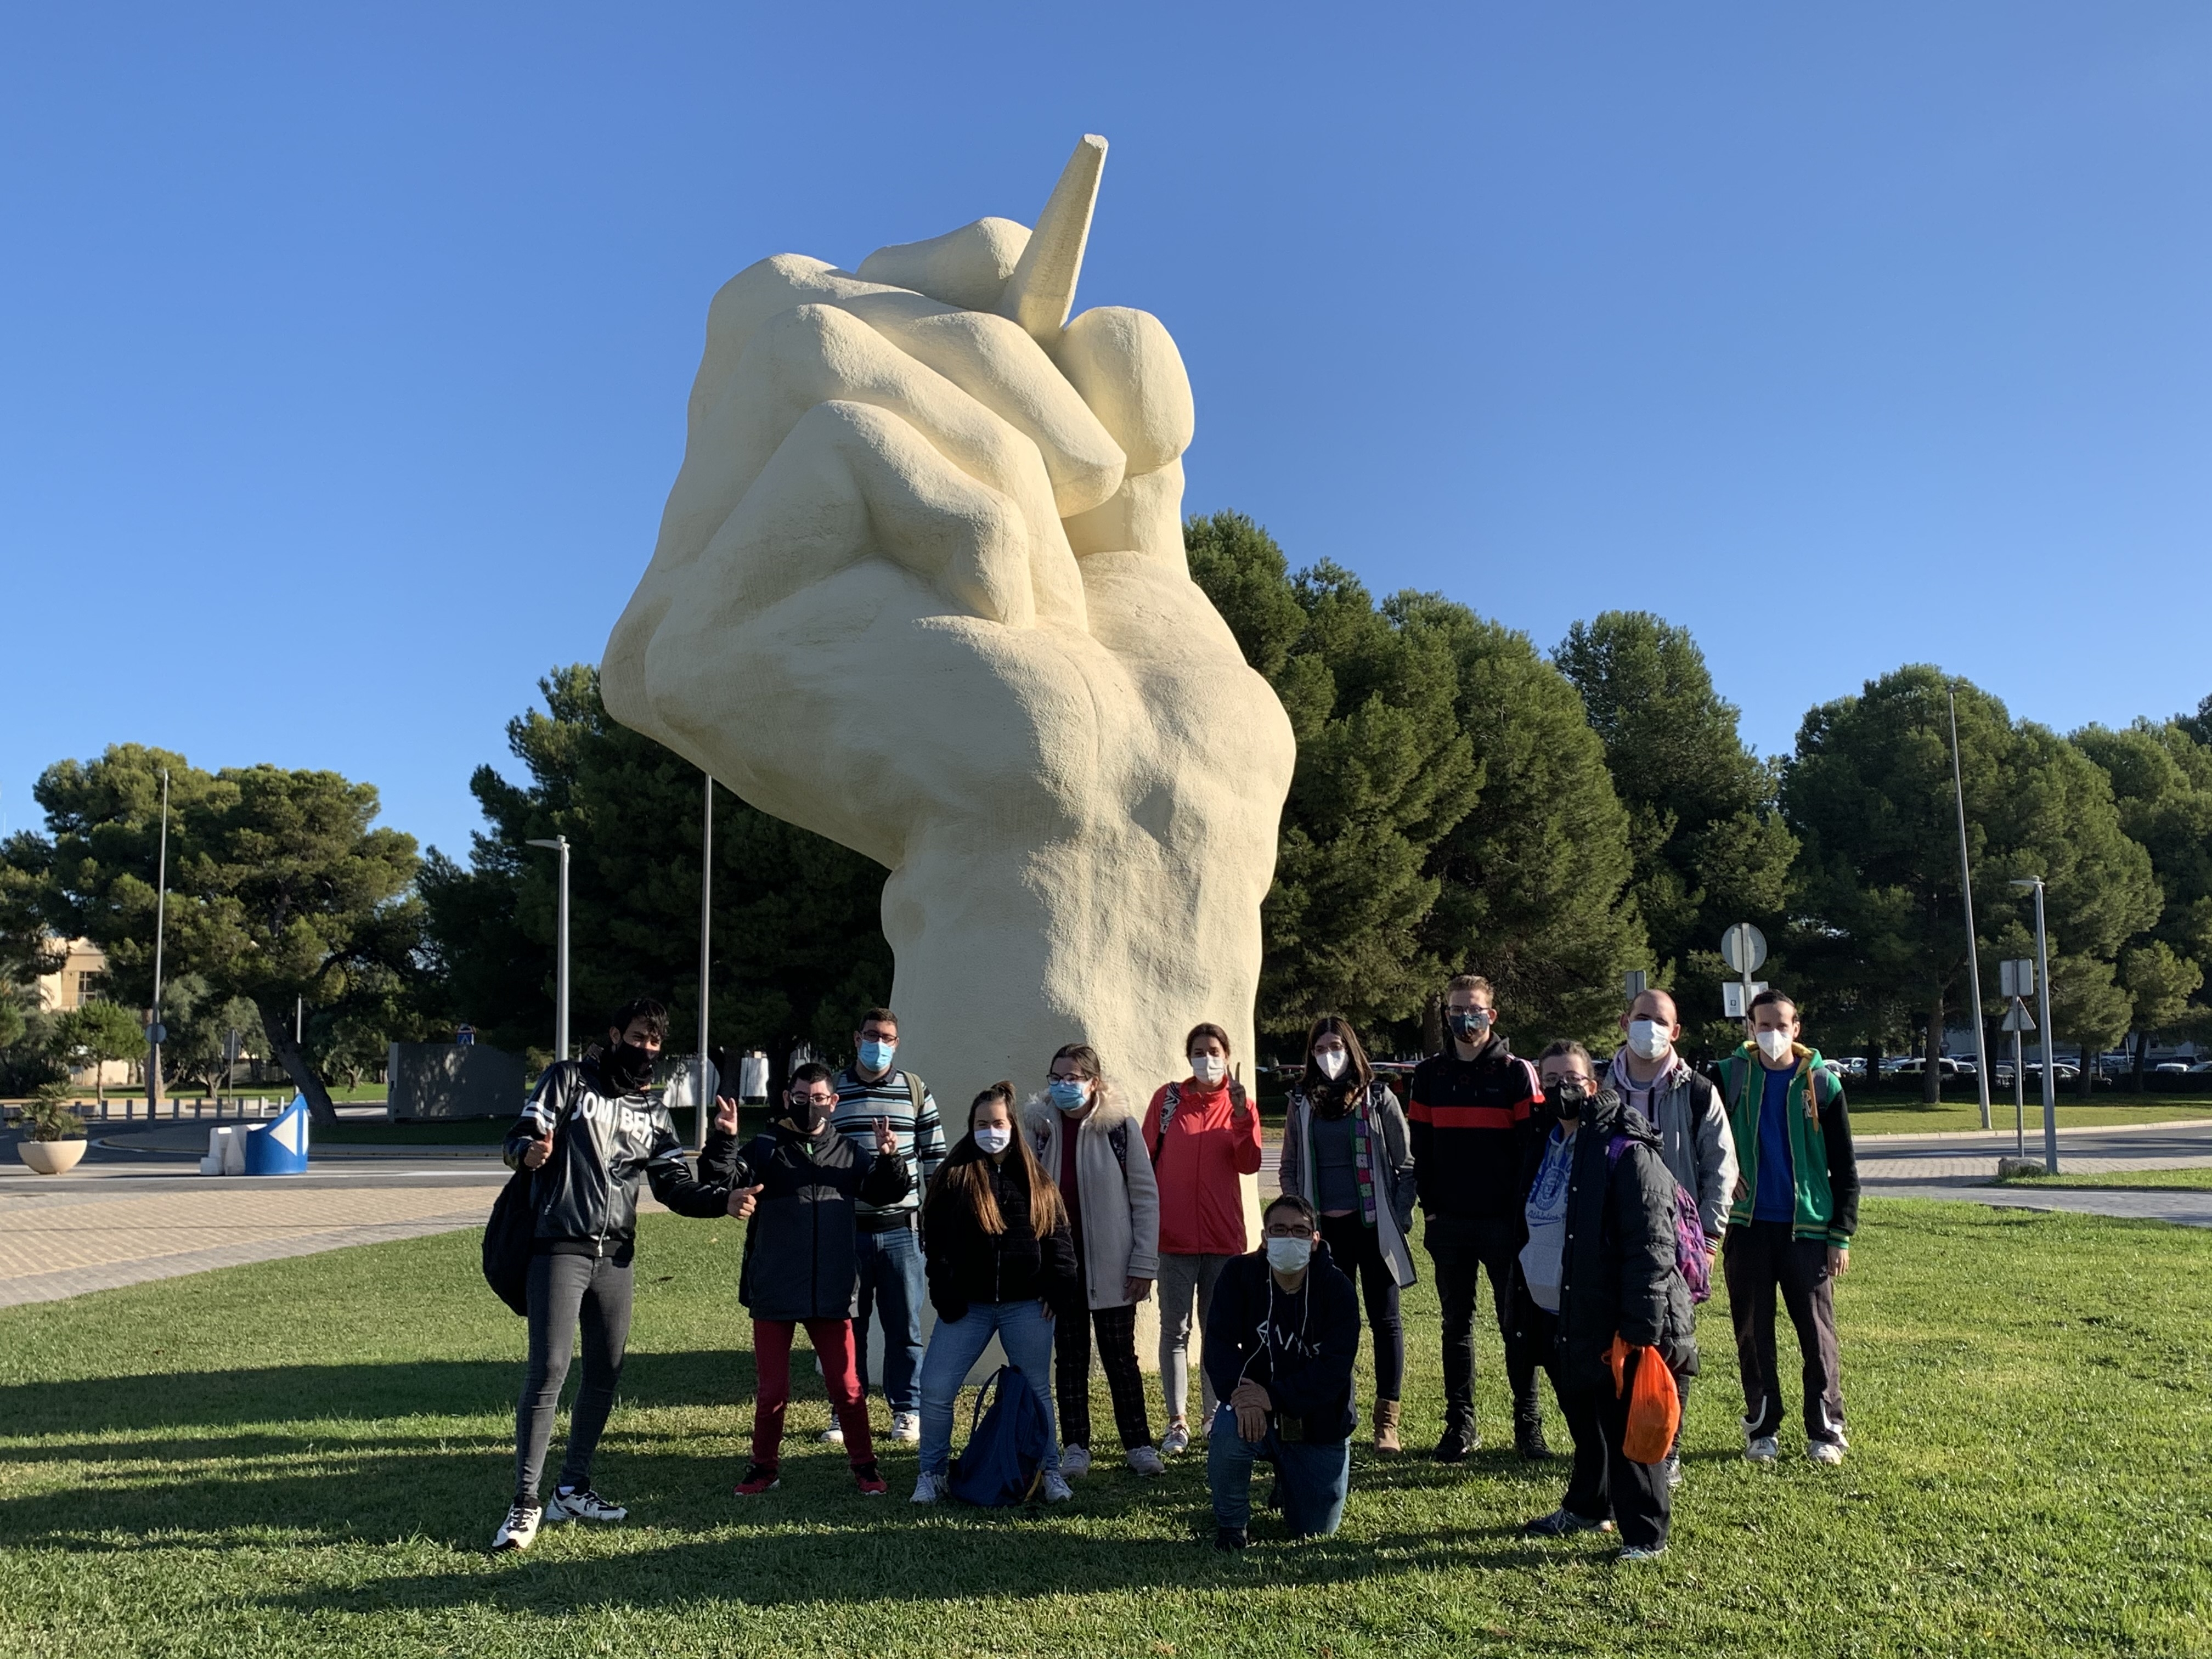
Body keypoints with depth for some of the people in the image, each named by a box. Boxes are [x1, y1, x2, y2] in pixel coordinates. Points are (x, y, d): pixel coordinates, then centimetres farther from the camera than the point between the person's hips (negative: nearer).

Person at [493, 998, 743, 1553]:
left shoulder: (653, 1111, 14)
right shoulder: (569, 1080, 1)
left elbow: (676, 1186, 10)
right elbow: (520, 1137, -8)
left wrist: (724, 1200, -9)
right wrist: (529, 1152, -32)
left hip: (617, 1256, 5)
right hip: (561, 1250, -5)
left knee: (605, 1374, 9)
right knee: (549, 1370, -12)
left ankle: (573, 1488, 23)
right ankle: (526, 1501, -6)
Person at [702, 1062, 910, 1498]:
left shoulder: (849, 1154, 8)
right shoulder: (765, 1149, 0)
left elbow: (888, 1192, 12)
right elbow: (723, 1181, -12)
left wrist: (889, 1159, -8)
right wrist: (724, 1140, -29)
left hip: (831, 1294, 1)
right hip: (773, 1294, -1)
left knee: (847, 1387, 6)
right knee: (771, 1389, 9)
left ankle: (864, 1465, 22)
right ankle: (765, 1466, 27)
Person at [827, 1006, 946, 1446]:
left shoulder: (915, 1090, 6)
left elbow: (935, 1154, 8)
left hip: (901, 1229, 0)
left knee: (904, 1324, 6)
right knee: (847, 1324, 6)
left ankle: (907, 1411, 18)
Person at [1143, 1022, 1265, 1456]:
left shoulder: (1240, 1106, 4)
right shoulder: (1167, 1098, 2)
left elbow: (1249, 1164, -9)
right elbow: (1146, 1157, 3)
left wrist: (1241, 1114, -19)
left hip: (1223, 1236, 1)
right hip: (1173, 1235, -1)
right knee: (1174, 1329, 3)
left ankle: (1215, 1416, 20)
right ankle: (1177, 1421, 10)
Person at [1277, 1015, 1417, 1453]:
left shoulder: (1378, 1098, 0)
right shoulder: (1302, 1102, 7)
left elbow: (1406, 1163, 1)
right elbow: (1290, 1167, 13)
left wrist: (1399, 1217, -6)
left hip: (1373, 1225, -2)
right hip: (1325, 1228, 3)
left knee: (1385, 1319, 1)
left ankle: (1387, 1421, 8)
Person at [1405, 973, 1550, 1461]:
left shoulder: (1516, 1073, -1)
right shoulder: (1430, 1074, 8)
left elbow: (1531, 1145, -4)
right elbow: (1421, 1146, 11)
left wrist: (1522, 1214, -9)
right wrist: (1430, 1206, 3)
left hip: (1503, 1221, -3)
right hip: (1449, 1222, 3)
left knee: (1516, 1322, 3)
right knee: (1456, 1324, 9)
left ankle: (1528, 1423, 12)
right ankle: (1460, 1424, 16)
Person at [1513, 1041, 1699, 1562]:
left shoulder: (1627, 1151, -16)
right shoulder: (1547, 1146, 11)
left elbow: (1650, 1246, -20)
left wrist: (1641, 1328, -23)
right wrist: (1525, 1307, 18)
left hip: (1607, 1321, -8)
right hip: (1556, 1318, 8)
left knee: (1626, 1430, 0)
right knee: (1582, 1420, 22)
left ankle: (1645, 1534, 12)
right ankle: (1585, 1507, 37)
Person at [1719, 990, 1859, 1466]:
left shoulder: (1822, 1083, 0)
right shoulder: (1730, 1077, 1)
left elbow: (1845, 1166, 3)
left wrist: (1842, 1235, -1)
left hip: (1808, 1228, -1)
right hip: (1748, 1226, 1)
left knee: (1818, 1333, 1)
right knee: (1752, 1332, 7)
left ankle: (1826, 1430, 13)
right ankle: (1762, 1428, 17)